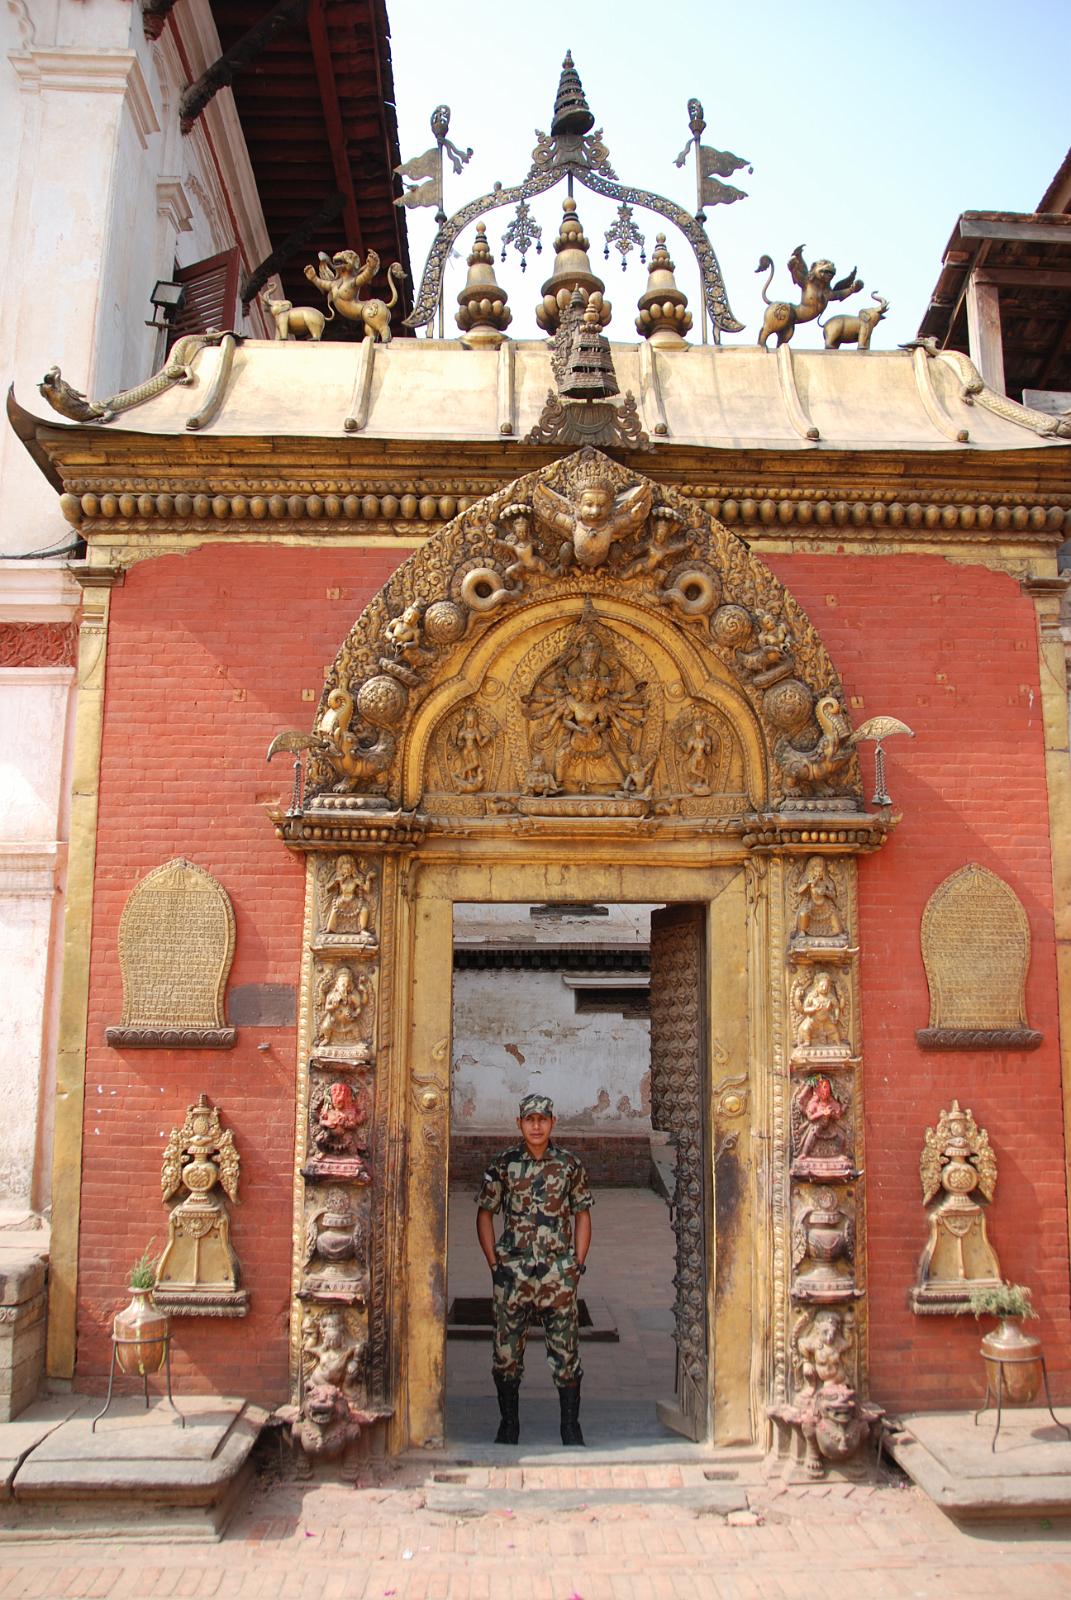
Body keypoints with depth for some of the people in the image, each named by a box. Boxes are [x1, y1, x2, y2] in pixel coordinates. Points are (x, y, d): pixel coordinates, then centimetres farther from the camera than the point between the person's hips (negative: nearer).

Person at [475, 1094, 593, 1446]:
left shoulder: (569, 1165, 2)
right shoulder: (503, 1164, 1)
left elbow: (582, 1215, 9)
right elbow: (485, 1213, 7)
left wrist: (577, 1264, 1)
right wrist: (494, 1262, 0)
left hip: (559, 1275, 0)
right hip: (512, 1272, 0)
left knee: (566, 1353, 4)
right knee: (507, 1353, 7)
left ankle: (570, 1426, 18)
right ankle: (509, 1424, 23)